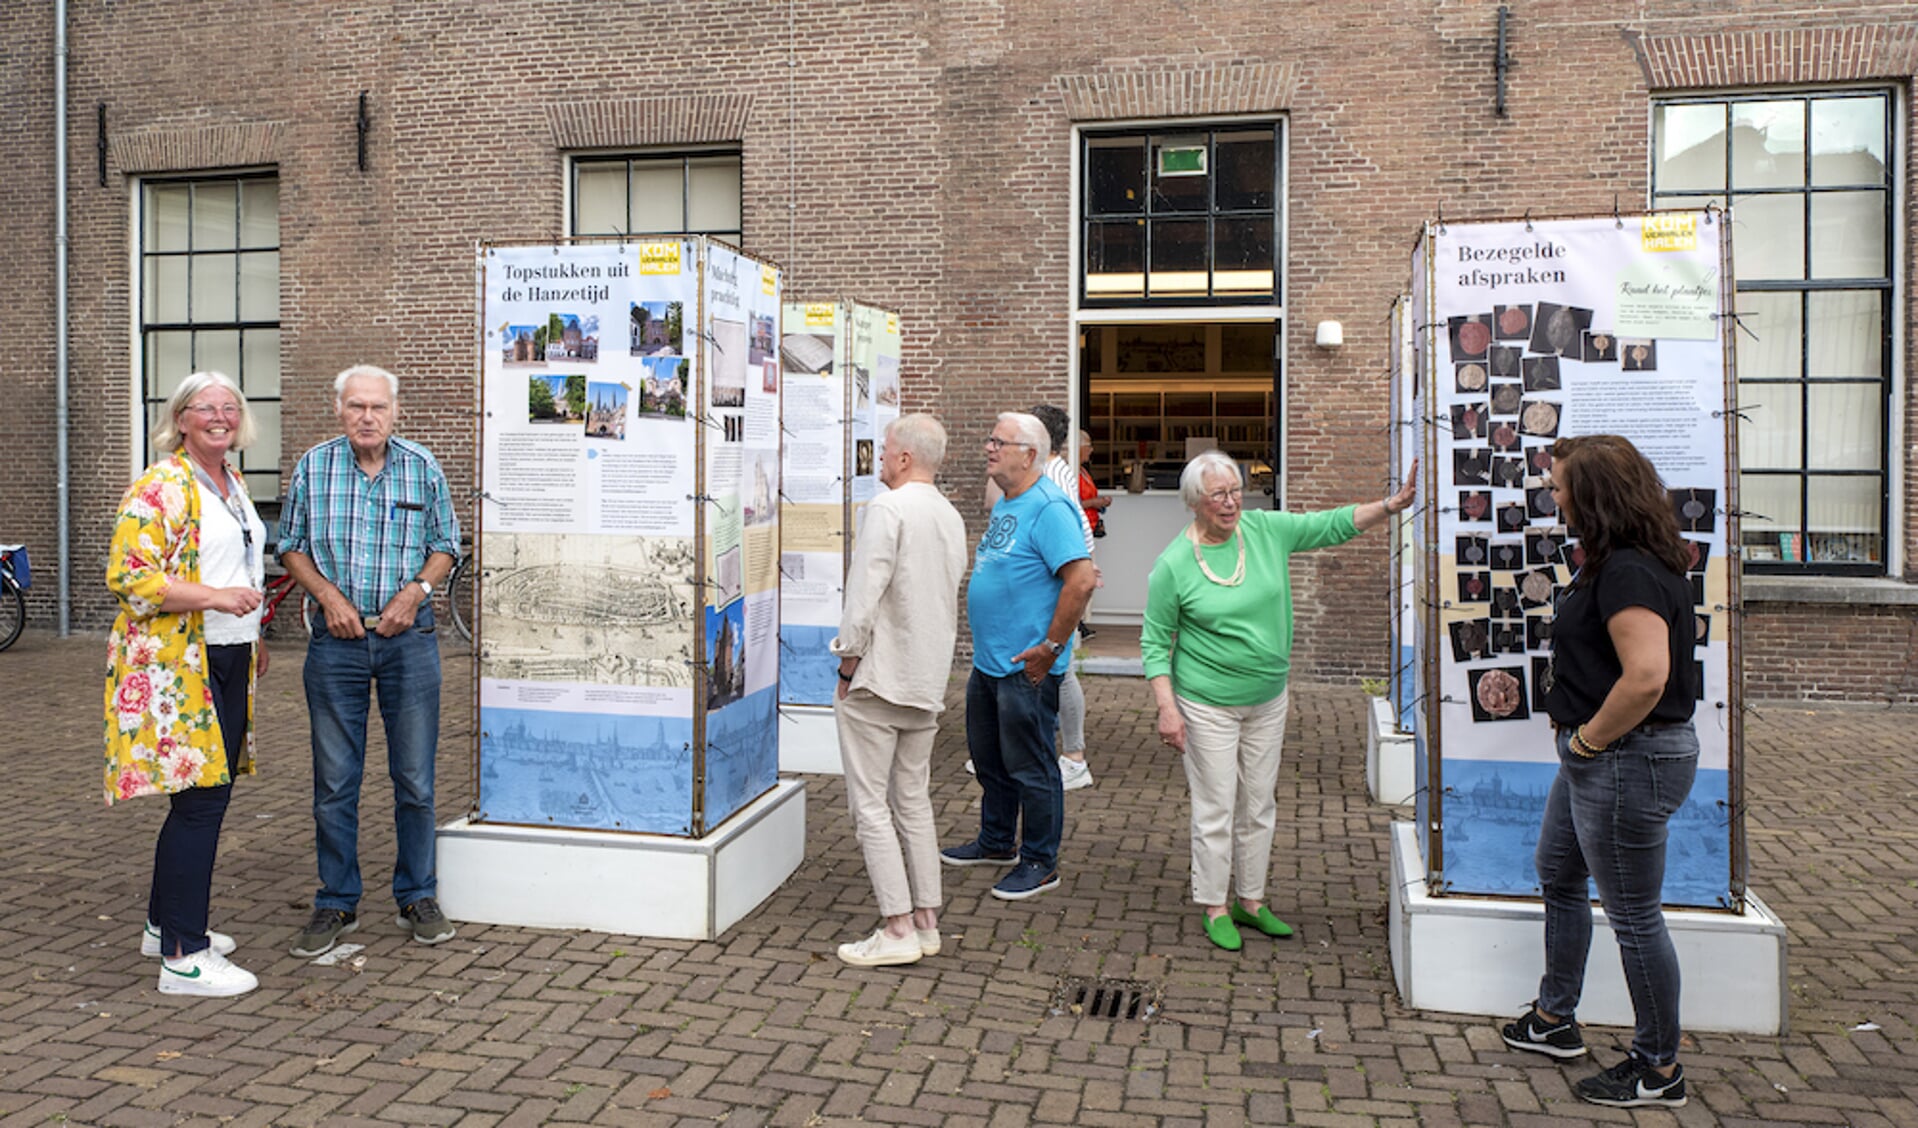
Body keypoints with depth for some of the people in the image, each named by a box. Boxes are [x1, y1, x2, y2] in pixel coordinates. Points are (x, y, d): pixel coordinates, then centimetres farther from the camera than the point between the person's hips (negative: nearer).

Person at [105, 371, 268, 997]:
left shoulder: (233, 484, 17)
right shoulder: (160, 487, -11)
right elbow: (129, 577, -18)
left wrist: (253, 635, 24)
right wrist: (215, 597, -26)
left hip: (227, 662, 9)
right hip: (176, 665, -9)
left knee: (206, 792, 14)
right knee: (201, 798, -9)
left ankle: (166, 923, 28)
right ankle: (184, 957, -2)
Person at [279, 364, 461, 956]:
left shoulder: (422, 468, 2)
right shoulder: (313, 467, 2)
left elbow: (446, 545, 9)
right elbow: (291, 546, 8)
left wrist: (417, 589, -8)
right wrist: (328, 594, -7)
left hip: (408, 638, 0)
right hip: (336, 641, 0)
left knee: (415, 779, 5)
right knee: (334, 782, 6)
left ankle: (417, 896, 20)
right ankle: (336, 904, 20)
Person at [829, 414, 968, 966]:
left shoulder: (887, 508, -15)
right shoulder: (952, 517, 11)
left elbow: (865, 594, -20)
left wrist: (848, 664, -10)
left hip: (878, 678, -8)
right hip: (927, 682, 8)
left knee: (870, 804, -2)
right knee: (914, 801, 15)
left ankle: (898, 930, -1)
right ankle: (926, 920, 19)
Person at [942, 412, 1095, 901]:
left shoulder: (1049, 508, -18)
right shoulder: (1004, 506, 13)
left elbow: (1080, 580, -26)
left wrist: (1050, 648, -23)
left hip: (1026, 668, -10)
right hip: (988, 661, 10)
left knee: (1030, 767, 1)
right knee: (989, 758, 21)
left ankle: (1040, 863, 15)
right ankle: (997, 842, 37)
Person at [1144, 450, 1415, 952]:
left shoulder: (1266, 530, -2)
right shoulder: (1172, 565, -13)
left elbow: (1334, 524, 1)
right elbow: (1155, 643, -8)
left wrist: (1391, 505, -13)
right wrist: (1167, 708, -15)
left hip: (1268, 700, 5)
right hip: (1209, 705, -5)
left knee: (1259, 807, 14)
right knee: (1216, 810, 2)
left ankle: (1251, 901, 29)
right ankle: (1215, 909, 18)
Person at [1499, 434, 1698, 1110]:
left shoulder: (1629, 571, -23)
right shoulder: (1610, 562, 10)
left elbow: (1646, 678, -33)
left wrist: (1589, 739, -20)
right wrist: (1580, 737, 13)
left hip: (1628, 758, -11)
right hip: (1595, 757, 11)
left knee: (1633, 914, 2)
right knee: (1558, 877, 22)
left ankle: (1659, 1069, 18)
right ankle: (1555, 1021, 38)